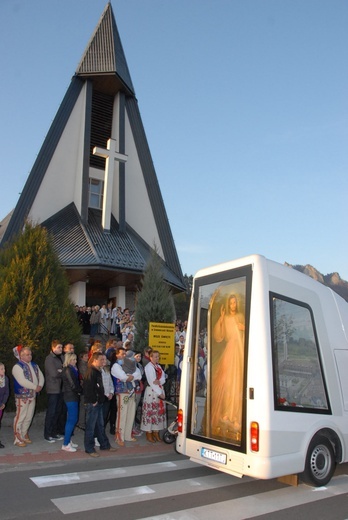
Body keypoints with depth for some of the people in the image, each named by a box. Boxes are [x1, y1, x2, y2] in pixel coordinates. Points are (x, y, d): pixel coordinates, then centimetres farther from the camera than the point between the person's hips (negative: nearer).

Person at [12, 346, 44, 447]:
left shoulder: (34, 365, 14)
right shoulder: (17, 366, -10)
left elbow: (41, 376, 11)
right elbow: (22, 381, -20)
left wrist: (40, 386, -9)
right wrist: (35, 387, -17)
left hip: (32, 396, 7)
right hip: (22, 396, -7)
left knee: (29, 417, 12)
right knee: (20, 417, -4)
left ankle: (24, 435, 25)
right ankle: (18, 439, 3)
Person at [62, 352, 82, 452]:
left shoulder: (72, 369, 13)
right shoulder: (68, 370, -15)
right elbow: (73, 385, -16)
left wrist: (79, 391, -3)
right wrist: (81, 391, -2)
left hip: (73, 396, 9)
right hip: (71, 397, -9)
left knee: (71, 419, 14)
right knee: (72, 420, -6)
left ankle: (68, 441, 23)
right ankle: (66, 444, 0)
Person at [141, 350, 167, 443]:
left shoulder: (159, 366, 14)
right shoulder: (149, 367, -9)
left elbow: (163, 378, 4)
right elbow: (151, 382, -16)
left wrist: (159, 381, -20)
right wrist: (159, 393, -18)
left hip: (160, 391, 7)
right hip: (151, 391, -7)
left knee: (159, 412, 9)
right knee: (150, 412, -2)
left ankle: (156, 433, 18)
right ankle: (149, 434, 8)